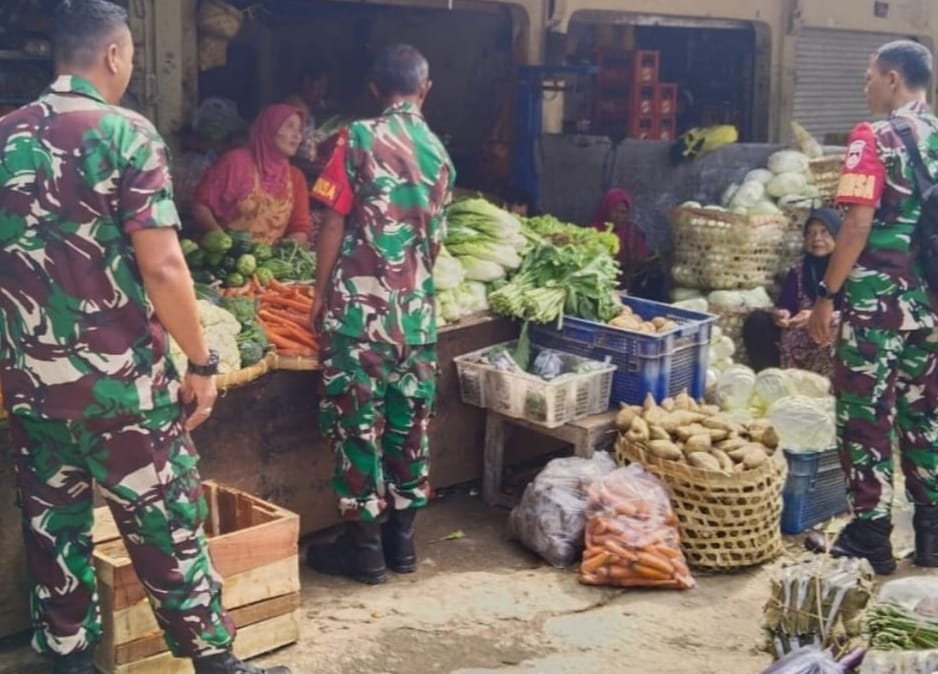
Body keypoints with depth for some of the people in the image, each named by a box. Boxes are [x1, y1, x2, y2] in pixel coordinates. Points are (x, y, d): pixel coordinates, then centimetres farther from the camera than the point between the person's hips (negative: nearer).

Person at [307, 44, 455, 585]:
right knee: (409, 422, 12)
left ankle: (365, 546, 10)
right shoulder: (439, 152, 8)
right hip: (416, 306, 5)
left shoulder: (360, 139, -6)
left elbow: (335, 223, -7)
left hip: (359, 302, -5)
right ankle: (401, 538, 21)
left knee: (358, 421, 3)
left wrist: (321, 292, 3)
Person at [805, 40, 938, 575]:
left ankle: (871, 537, 7)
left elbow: (859, 224, -18)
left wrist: (827, 294, -12)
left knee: (865, 414, 2)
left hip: (878, 297, -7)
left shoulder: (875, 137, -11)